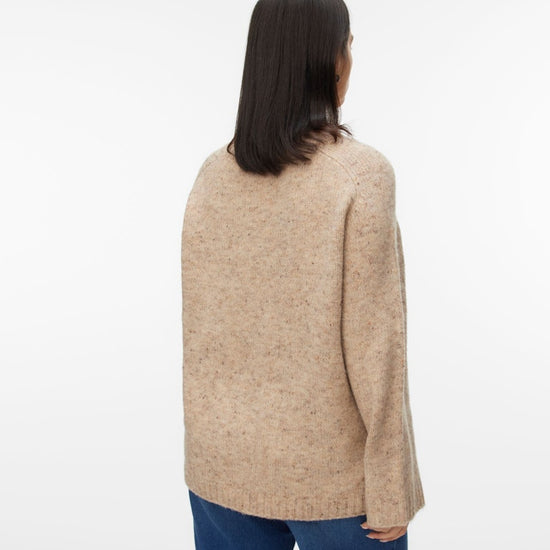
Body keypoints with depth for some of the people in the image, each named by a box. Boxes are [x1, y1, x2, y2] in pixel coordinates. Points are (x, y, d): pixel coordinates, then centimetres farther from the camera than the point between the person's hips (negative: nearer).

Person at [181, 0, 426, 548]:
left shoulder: (213, 173, -3)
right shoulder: (361, 173, -17)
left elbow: (197, 326, 3)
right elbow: (372, 343, -17)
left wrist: (205, 441, 15)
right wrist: (391, 494, -9)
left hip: (224, 461, 5)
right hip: (330, 469, -4)